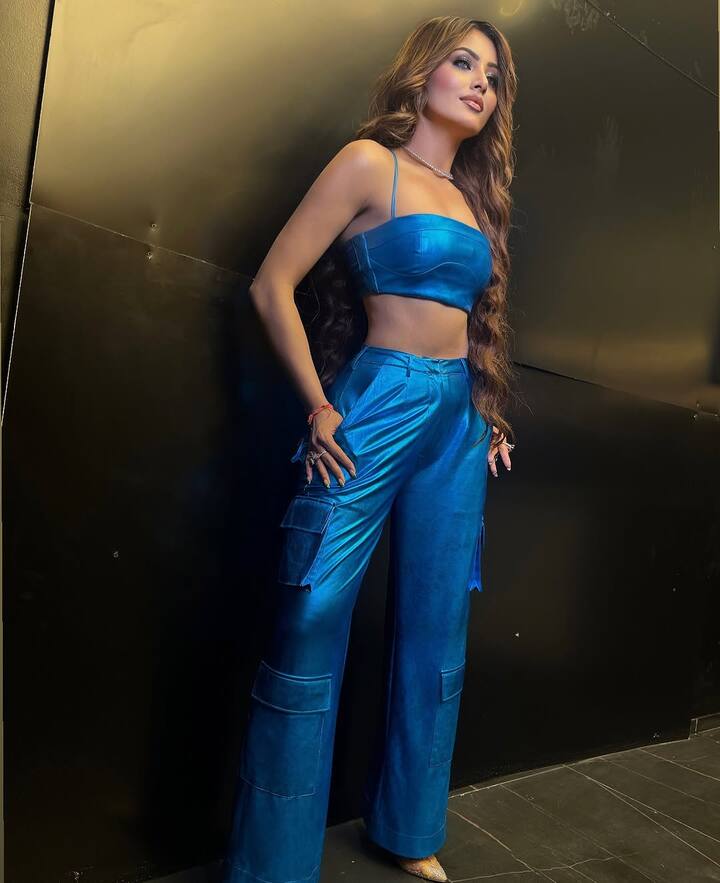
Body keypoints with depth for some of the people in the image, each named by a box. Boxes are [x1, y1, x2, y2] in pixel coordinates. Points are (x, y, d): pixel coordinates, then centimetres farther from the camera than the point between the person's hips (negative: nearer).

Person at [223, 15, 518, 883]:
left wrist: (487, 417, 12)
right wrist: (320, 408, -9)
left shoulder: (473, 196, 18)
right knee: (310, 633, -3)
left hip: (460, 420, 7)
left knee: (436, 636, 11)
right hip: (378, 405, -7)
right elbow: (272, 285, -7)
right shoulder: (370, 161, -1)